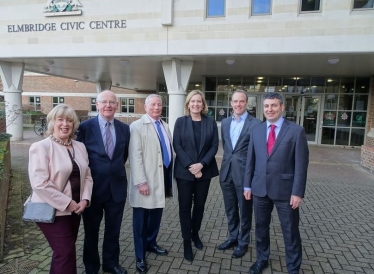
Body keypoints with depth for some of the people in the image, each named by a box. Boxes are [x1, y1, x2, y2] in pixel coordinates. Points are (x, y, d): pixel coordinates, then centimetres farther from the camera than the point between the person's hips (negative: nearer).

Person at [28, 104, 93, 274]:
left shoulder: (80, 147, 7)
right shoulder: (41, 147, -12)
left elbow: (87, 176, 9)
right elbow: (39, 184, -19)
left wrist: (84, 199, -6)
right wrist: (67, 203, -18)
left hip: (74, 209, 6)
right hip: (53, 211, -6)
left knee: (62, 251, 18)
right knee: (66, 253, -1)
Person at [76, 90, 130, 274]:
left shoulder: (124, 128, 1)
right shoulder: (85, 127, -9)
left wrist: (116, 169, 9)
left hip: (117, 186, 3)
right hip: (93, 186, -2)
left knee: (113, 229, 17)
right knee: (91, 230, 16)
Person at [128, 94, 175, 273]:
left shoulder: (165, 126, 12)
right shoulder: (137, 126, -9)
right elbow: (135, 156, -15)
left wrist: (171, 175, 13)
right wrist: (141, 181, -20)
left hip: (163, 176, 6)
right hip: (147, 180, -6)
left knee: (156, 214, 18)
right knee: (141, 218, 6)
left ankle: (151, 243, 40)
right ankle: (140, 257, 23)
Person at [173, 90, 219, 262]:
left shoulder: (210, 122, 4)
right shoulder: (181, 122, 1)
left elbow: (214, 146, -1)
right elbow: (177, 146, -5)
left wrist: (202, 164, -13)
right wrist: (190, 166, -15)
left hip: (204, 170, 2)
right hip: (184, 170, -1)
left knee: (200, 204, 12)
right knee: (185, 206, 4)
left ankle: (195, 234, 34)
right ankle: (186, 241, 19)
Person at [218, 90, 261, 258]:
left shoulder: (256, 124, -10)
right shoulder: (225, 123, 8)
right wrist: (228, 160, 11)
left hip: (244, 173, -5)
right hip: (227, 172, 5)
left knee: (245, 211, 12)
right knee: (230, 209, 18)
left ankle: (243, 242, 31)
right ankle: (232, 237, 38)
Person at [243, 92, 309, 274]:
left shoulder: (296, 131, -7)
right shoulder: (256, 130, 5)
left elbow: (301, 164, -9)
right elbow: (250, 160, 7)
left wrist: (297, 192, -12)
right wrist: (247, 185, 6)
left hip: (285, 190, -3)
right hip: (260, 188, 4)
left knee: (290, 231, 11)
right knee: (261, 227, 18)